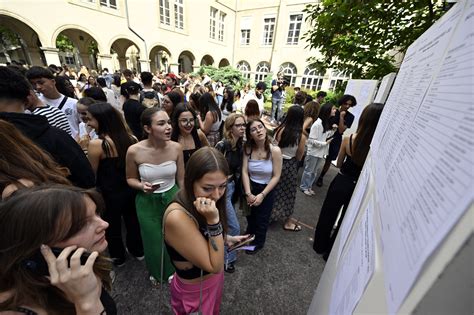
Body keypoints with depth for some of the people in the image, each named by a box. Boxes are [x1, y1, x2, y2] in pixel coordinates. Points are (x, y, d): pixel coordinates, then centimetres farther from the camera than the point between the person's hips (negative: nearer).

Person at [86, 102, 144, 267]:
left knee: (112, 226, 20)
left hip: (109, 194, -4)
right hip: (130, 190, 5)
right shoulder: (131, 138, -7)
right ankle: (138, 251, 45)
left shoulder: (96, 144, -23)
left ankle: (118, 257, 43)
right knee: (132, 221, 24)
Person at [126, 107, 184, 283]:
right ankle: (156, 272, 56)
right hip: (147, 202, 0)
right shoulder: (134, 151, -19)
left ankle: (173, 270, 52)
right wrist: (142, 186, -23)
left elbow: (181, 179, -4)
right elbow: (130, 179, -1)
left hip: (172, 197, 1)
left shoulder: (176, 148, -16)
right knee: (154, 240, 21)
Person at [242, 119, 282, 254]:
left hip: (267, 190, -3)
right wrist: (248, 194, -20)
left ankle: (258, 243, 50)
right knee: (250, 217, 26)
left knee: (261, 220, 19)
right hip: (250, 188, 3)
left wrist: (262, 195, -17)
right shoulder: (248, 148, -13)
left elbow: (276, 176, -18)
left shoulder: (275, 150, -22)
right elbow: (244, 172, -14)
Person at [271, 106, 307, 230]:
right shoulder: (301, 136, -18)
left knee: (274, 190, 22)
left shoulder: (280, 130, -11)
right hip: (290, 166, -3)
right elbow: (299, 157, -8)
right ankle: (287, 222, 33)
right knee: (288, 193, 14)